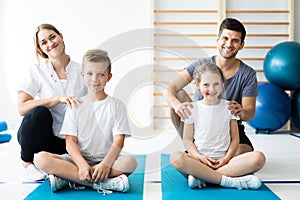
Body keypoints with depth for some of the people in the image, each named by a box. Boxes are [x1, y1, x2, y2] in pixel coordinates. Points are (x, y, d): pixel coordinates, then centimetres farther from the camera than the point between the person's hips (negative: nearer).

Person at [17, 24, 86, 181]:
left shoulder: (80, 71, -1)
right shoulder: (37, 71, -5)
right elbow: (22, 108, -16)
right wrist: (58, 99, -25)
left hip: (68, 140, 2)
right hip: (39, 136, -2)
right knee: (40, 112, -34)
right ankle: (27, 161, -8)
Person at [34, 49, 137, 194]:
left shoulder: (116, 106, 4)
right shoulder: (75, 106, 9)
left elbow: (118, 141, -6)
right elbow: (70, 141, -1)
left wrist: (106, 164, -24)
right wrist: (82, 165, -20)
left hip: (106, 160, -1)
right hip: (78, 159, 2)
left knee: (130, 162, -32)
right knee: (41, 159, -23)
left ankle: (67, 178, -26)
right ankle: (103, 182, -29)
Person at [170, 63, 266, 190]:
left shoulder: (229, 107, 10)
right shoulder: (193, 108, 6)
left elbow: (234, 139, 8)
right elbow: (188, 140, 5)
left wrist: (227, 158, -9)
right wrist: (199, 158, -13)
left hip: (223, 159, 2)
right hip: (199, 159, -2)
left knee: (259, 158, -25)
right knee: (176, 158, -34)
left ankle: (200, 177, -29)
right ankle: (230, 181, -31)